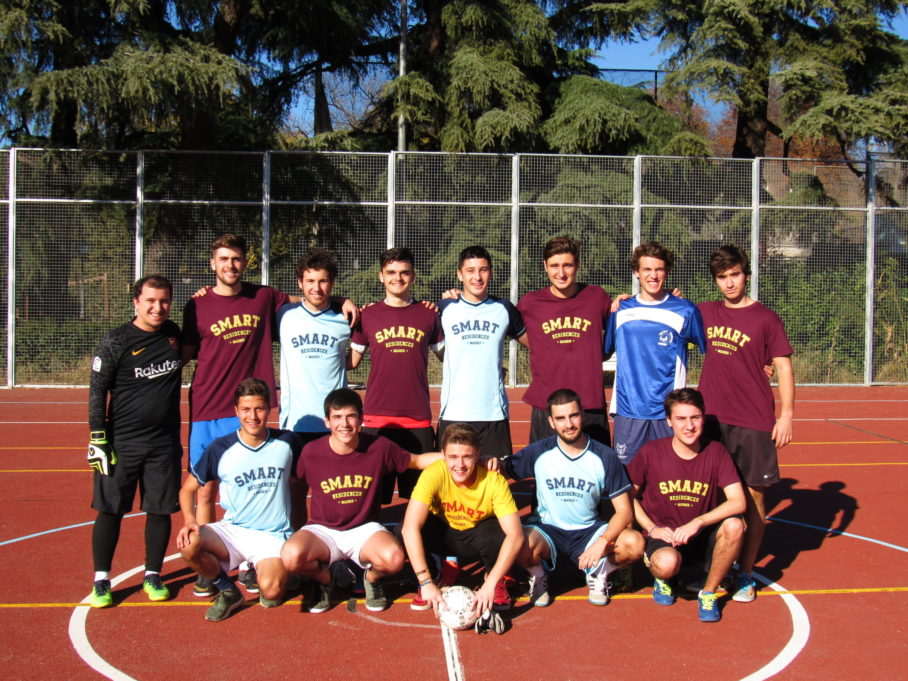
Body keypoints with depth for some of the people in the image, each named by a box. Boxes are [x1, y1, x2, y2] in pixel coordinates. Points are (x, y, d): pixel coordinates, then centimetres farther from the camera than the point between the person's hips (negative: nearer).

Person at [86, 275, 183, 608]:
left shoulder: (174, 333, 7)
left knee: (160, 510, 7)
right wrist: (98, 439, -9)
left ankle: (152, 575, 21)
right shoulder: (116, 342, -6)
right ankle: (101, 580, 13)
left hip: (165, 443, 3)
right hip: (122, 443, -3)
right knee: (110, 509, 1)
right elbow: (97, 392, -4)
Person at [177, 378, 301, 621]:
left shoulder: (287, 442, -1)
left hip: (274, 535, -1)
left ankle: (279, 571, 11)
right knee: (188, 544, -29)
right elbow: (187, 489, 5)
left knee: (271, 591, -29)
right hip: (233, 531, 2)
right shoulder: (220, 448, -2)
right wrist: (189, 520, -14)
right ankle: (227, 591, 0)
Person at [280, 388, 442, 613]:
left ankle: (372, 578, 8)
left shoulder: (379, 447, -7)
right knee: (292, 555, -32)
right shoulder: (311, 452, -8)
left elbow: (417, 461, 7)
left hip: (364, 530, 0)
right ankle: (324, 578, 5)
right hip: (322, 530, 0)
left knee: (394, 558, -32)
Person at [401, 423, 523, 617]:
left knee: (497, 533, -34)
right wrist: (426, 582, -41)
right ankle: (434, 577, -2)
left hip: (477, 536, 0)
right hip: (444, 536, 1)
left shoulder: (494, 481, -28)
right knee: (419, 526, -31)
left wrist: (491, 584, -42)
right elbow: (410, 528, -35)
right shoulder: (434, 475, -29)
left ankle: (496, 581, -2)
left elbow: (515, 535, -34)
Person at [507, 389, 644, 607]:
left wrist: (602, 542, -24)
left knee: (634, 544, -26)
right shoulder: (538, 452, -7)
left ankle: (598, 574, 7)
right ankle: (538, 577, 3)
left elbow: (624, 511, -7)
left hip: (589, 531, 1)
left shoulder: (605, 457, -6)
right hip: (546, 529, -1)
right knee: (522, 546, -35)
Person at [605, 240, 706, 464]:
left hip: (670, 412, -2)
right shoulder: (620, 310, 8)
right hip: (627, 410, 2)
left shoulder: (685, 311, 1)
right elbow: (603, 351, 19)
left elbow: (709, 350, 9)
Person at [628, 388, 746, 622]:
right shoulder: (651, 452, -11)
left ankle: (708, 593, -6)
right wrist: (651, 528, -11)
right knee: (667, 563, -36)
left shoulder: (715, 452, -8)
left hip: (703, 535, 2)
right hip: (664, 535, -2)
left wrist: (696, 523, -28)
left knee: (734, 525, -30)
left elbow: (738, 502, -17)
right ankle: (661, 578, 6)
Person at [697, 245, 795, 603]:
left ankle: (746, 573, 13)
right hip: (711, 418, 3)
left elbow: (783, 367, -2)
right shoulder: (705, 313, 8)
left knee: (753, 495, 2)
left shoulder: (765, 318, -2)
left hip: (754, 423, -3)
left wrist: (786, 415, -9)